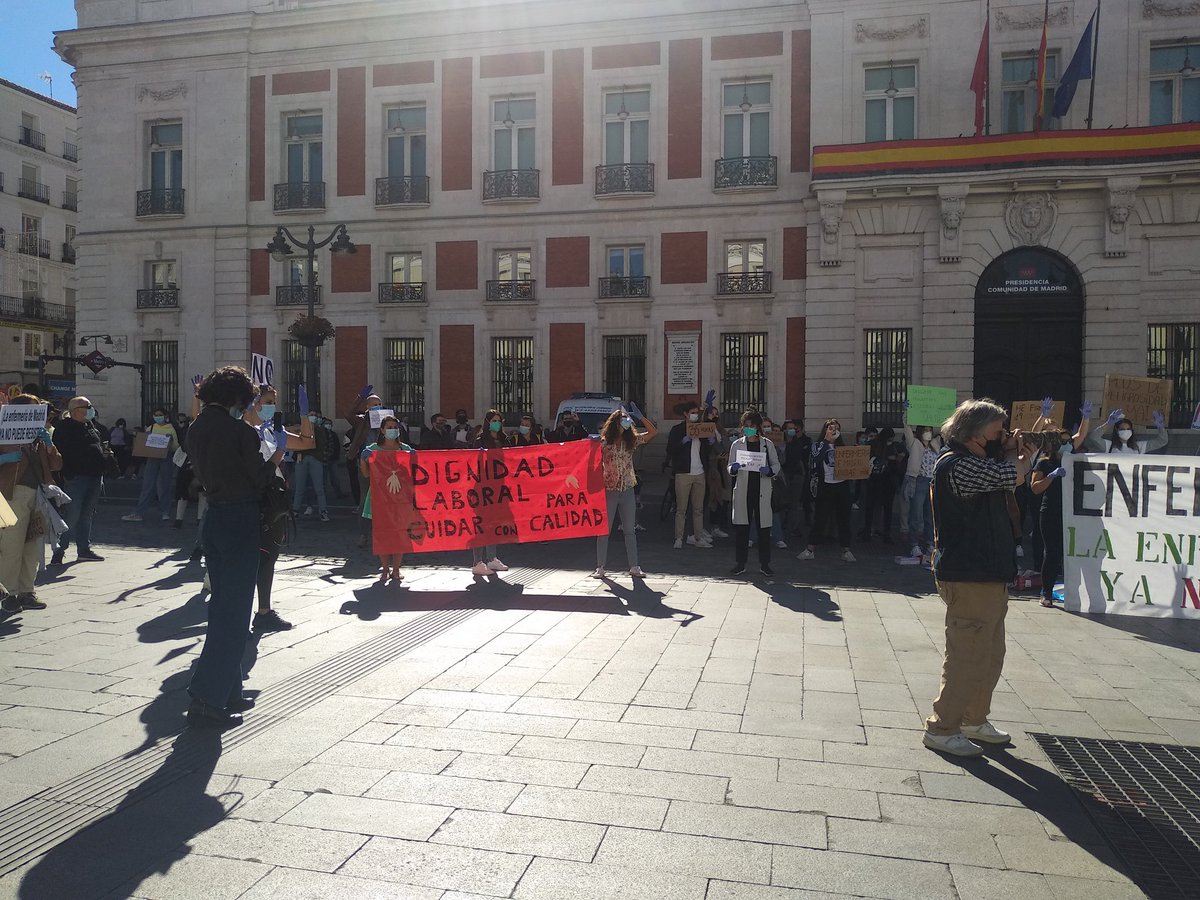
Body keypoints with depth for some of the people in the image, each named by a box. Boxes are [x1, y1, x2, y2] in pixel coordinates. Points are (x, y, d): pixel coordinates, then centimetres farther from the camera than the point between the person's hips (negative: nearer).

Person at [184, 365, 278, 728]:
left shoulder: (197, 429, 8)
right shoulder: (239, 430, -16)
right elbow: (259, 478, -11)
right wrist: (274, 460, 9)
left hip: (214, 518, 9)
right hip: (240, 520, -8)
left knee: (222, 606, 17)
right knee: (233, 612, -2)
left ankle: (228, 691, 26)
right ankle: (207, 699, -2)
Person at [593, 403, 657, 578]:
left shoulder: (631, 440, 5)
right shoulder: (603, 442, -4)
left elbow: (653, 432, 0)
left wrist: (640, 416, -8)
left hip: (627, 491, 3)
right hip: (609, 491, -3)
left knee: (630, 531, 8)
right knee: (604, 530, 2)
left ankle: (634, 566, 14)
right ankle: (600, 567, 9)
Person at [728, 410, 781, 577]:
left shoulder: (767, 444, 7)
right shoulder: (737, 444, 9)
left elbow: (776, 465, 10)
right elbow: (730, 467, 10)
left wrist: (769, 471, -12)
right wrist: (733, 469, -13)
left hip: (762, 489, 0)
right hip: (742, 489, 0)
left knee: (764, 527, 0)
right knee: (741, 527, 0)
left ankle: (764, 564, 11)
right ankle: (740, 564, 9)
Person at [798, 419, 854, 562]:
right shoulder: (818, 446, 2)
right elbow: (815, 459, -18)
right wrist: (826, 440, -16)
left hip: (842, 485, 4)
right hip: (826, 486, -4)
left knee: (843, 517, 5)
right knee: (820, 517, -1)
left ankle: (846, 550, 11)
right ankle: (810, 549, 7)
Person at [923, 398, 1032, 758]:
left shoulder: (973, 462, 15)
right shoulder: (958, 464, -19)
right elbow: (1011, 474, -23)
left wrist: (1010, 453, 3)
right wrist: (1019, 456, 0)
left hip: (987, 574, 11)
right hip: (969, 578, -11)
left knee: (990, 654, 19)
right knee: (968, 656, -5)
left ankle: (974, 720, 32)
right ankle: (941, 729, 6)